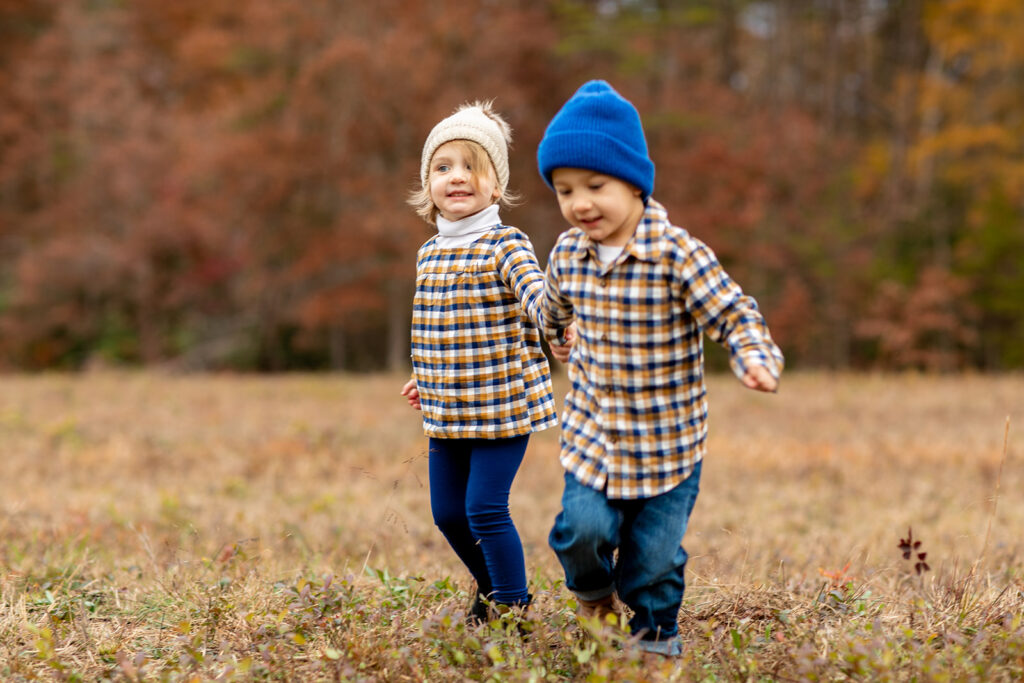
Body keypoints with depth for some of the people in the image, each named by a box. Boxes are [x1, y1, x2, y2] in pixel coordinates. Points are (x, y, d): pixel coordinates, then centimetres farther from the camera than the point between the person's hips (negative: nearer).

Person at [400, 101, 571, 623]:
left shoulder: (505, 246, -11)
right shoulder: (429, 254, 9)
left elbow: (536, 293, -30)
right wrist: (425, 380, 27)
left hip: (503, 408, -7)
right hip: (447, 415, 7)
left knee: (485, 510, -9)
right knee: (447, 513, 13)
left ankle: (513, 607, 8)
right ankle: (490, 587, 38)